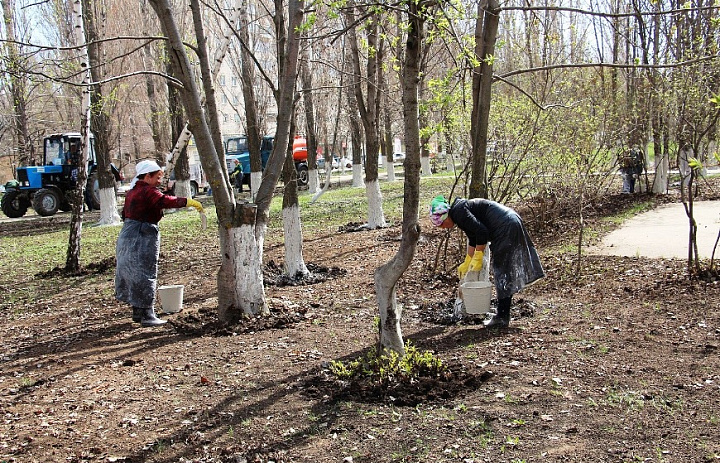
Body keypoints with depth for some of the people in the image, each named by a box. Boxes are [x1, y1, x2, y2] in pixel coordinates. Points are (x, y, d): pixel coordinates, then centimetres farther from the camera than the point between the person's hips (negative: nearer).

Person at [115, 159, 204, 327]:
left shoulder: (132, 191, 14)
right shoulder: (148, 191, -15)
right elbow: (166, 201, -30)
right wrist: (190, 202, -28)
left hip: (126, 236, 10)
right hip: (143, 238, -10)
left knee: (131, 273, 15)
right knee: (145, 275, -4)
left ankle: (137, 312, 25)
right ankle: (147, 315, 0)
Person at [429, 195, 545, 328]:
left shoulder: (458, 212, -12)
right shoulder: (460, 210, 19)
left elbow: (481, 231, -19)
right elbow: (473, 238, 28)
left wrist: (478, 258, -11)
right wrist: (467, 263, 31)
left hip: (506, 228, -10)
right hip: (512, 224, 10)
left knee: (501, 273, -4)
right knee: (504, 274, 13)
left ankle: (502, 318, 2)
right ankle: (503, 315, 20)